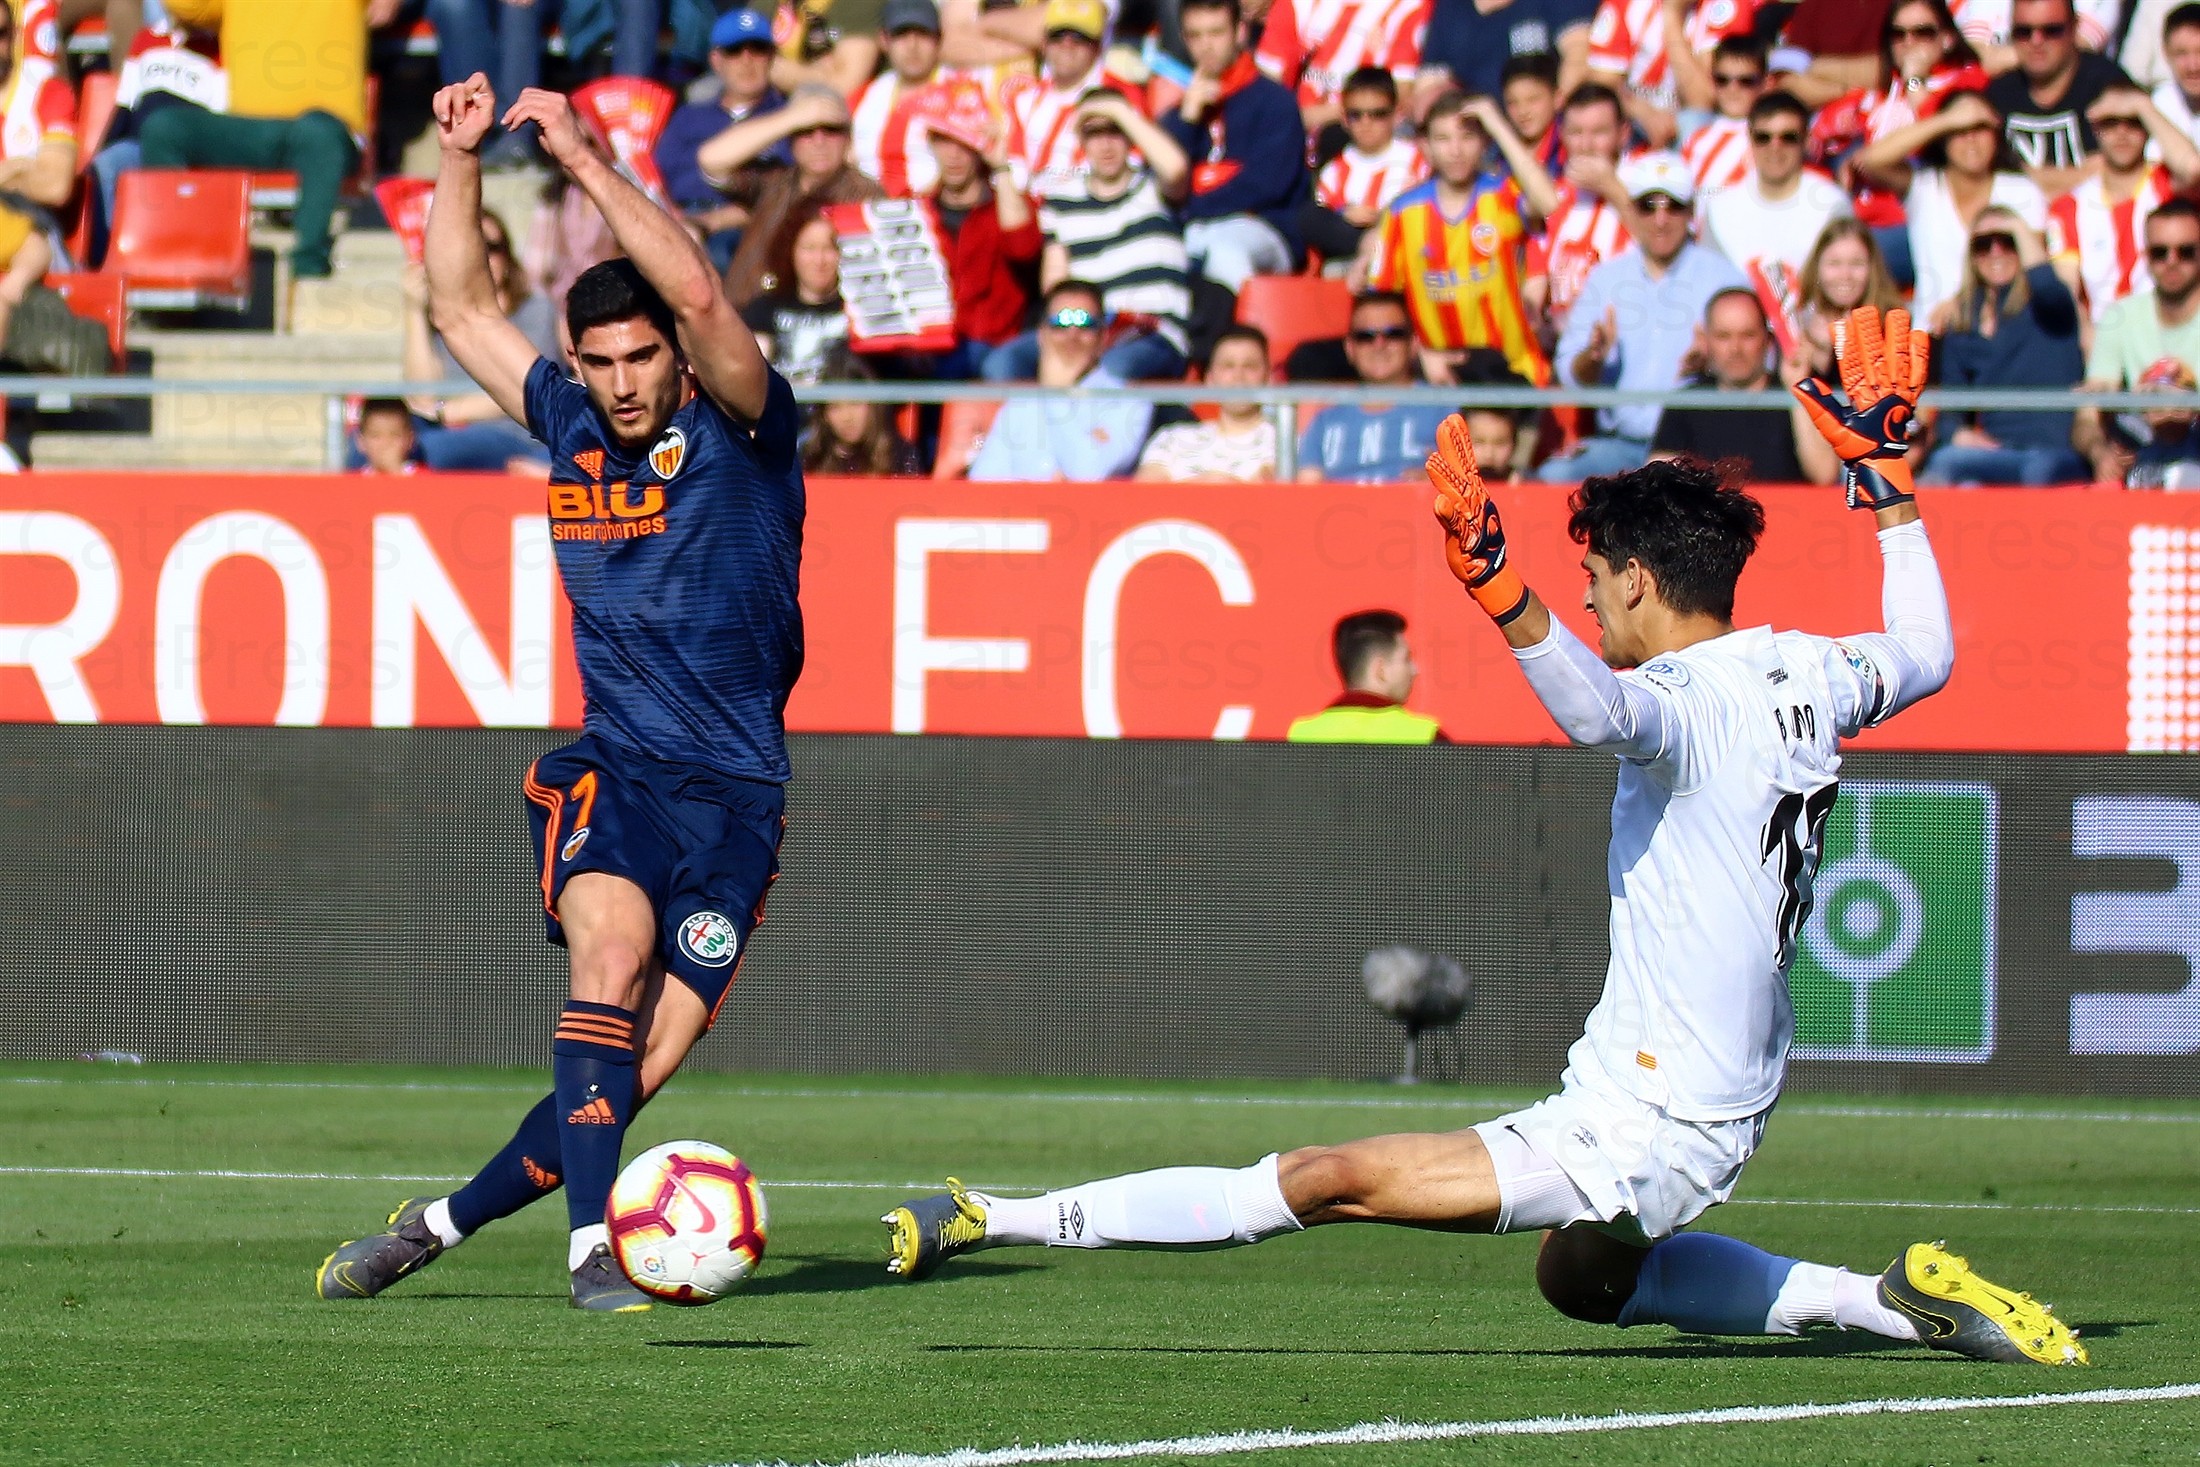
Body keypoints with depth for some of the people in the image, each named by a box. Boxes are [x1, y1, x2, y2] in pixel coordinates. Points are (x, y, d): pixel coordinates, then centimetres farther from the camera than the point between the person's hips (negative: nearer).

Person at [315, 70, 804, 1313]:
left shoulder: (743, 435, -4)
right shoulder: (573, 427, 8)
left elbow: (700, 297, -22)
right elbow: (463, 308, 18)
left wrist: (585, 159, -22)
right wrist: (462, 159, 8)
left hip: (735, 793, -2)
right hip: (606, 776, 2)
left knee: (639, 1071, -8)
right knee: (614, 952, -28)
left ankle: (441, 1223, 9)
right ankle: (593, 1247, -33)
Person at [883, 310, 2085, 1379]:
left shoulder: (1691, 708, -19)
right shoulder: (1803, 676, 6)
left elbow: (1598, 711, -44)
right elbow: (1924, 652, 27)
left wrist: (1499, 585, -57)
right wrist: (1882, 470, 34)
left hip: (1643, 1127, -10)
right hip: (1733, 1107, 10)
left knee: (1324, 1180, -12)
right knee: (1589, 1276, 36)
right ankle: (1896, 1300, 27)